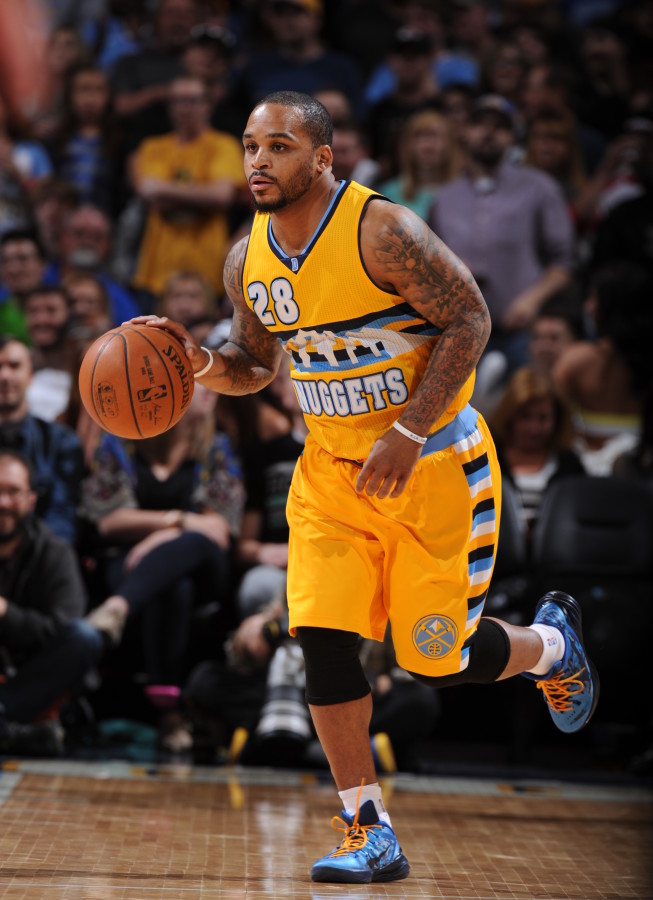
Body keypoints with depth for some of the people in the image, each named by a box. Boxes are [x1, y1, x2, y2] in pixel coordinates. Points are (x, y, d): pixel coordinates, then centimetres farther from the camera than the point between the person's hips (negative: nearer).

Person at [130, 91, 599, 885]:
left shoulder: (381, 231, -21)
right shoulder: (247, 262, -1)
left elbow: (469, 320, -17)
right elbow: (256, 364, 14)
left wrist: (407, 432, -24)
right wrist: (203, 366, -9)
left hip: (434, 467, -5)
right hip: (332, 470, 5)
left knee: (438, 661, 0)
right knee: (322, 639, -10)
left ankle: (551, 644, 34)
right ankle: (368, 835, 1)